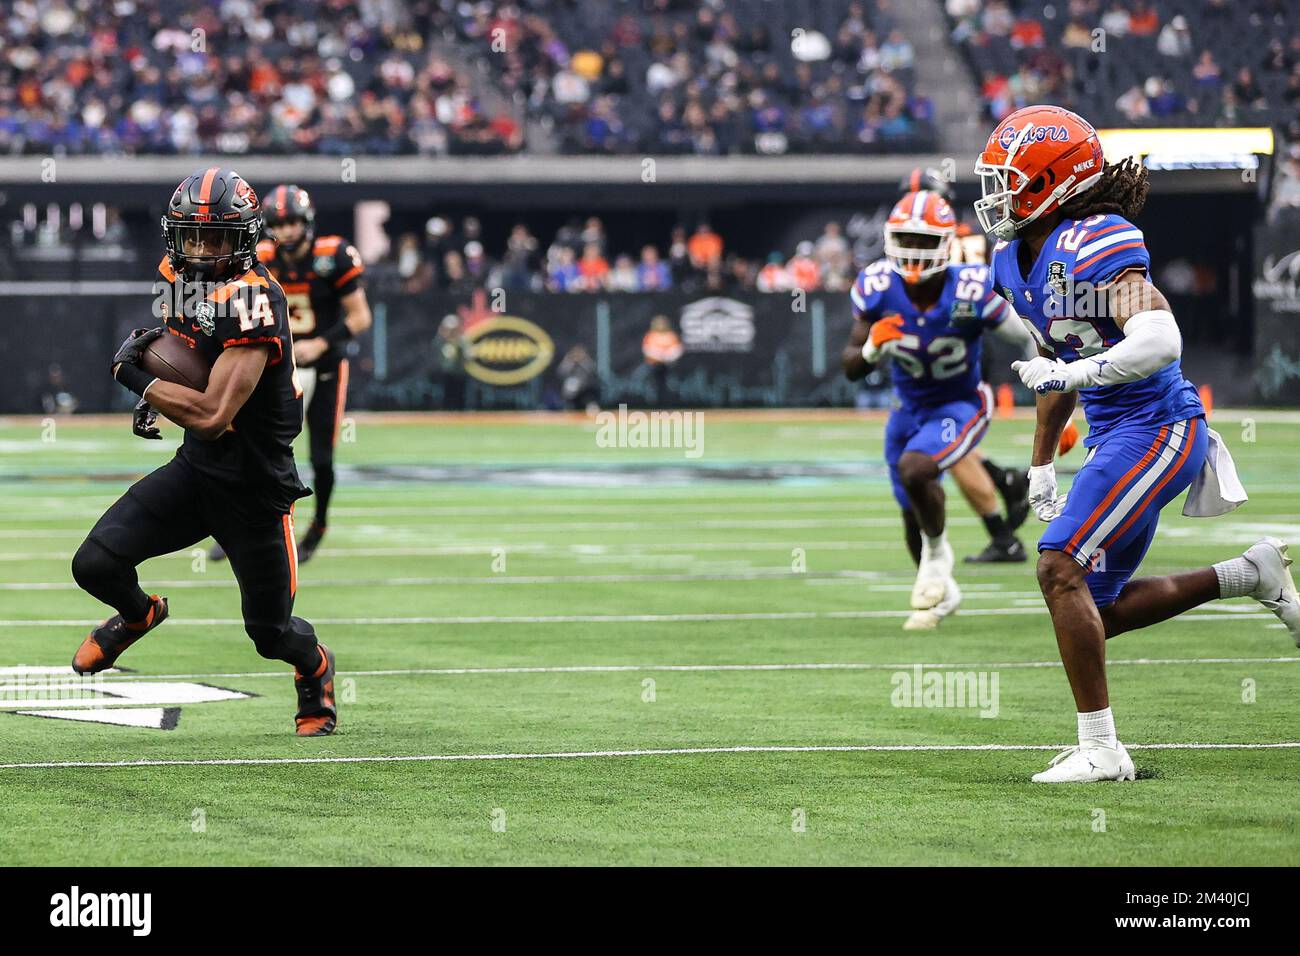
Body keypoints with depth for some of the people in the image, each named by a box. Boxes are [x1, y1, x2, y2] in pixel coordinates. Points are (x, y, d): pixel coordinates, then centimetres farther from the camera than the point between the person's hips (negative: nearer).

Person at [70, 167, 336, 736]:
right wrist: (152, 395, 5)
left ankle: (314, 668, 44)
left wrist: (134, 376, -21)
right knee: (95, 565, -10)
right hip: (195, 470, 6)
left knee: (270, 632, 8)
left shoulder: (253, 303, -27)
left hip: (255, 488, -6)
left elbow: (211, 415, -32)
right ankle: (137, 615, 26)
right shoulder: (178, 278, -2)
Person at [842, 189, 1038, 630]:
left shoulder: (971, 292, -27)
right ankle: (941, 593, 44)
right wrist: (872, 348, -34)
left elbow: (1030, 344, -13)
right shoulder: (877, 288, -18)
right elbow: (851, 369, -10)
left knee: (914, 469, -31)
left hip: (962, 406, -5)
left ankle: (937, 551, -1)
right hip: (910, 408, 5)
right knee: (913, 515, 15)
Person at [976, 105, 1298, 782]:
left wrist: (1070, 372, -26)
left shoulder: (1096, 244, -20)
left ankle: (1101, 749, -13)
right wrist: (1041, 466, 24)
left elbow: (1159, 341, -31)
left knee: (1061, 569, -18)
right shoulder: (1014, 261, 10)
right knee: (1099, 610, 11)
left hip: (1158, 428, -10)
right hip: (1115, 436, 10)